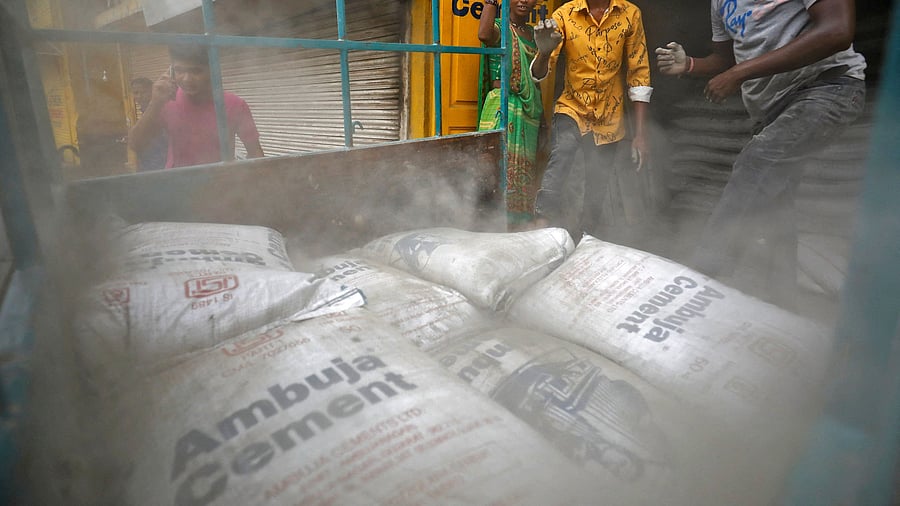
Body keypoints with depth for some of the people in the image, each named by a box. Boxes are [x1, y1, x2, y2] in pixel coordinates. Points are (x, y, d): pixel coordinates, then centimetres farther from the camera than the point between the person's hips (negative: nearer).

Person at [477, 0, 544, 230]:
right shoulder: (500, 28, 0)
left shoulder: (535, 33, 19)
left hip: (530, 111, 7)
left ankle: (521, 224, 15)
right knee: (502, 167, -11)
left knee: (525, 170, 8)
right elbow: (484, 35, -26)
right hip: (503, 108, -7)